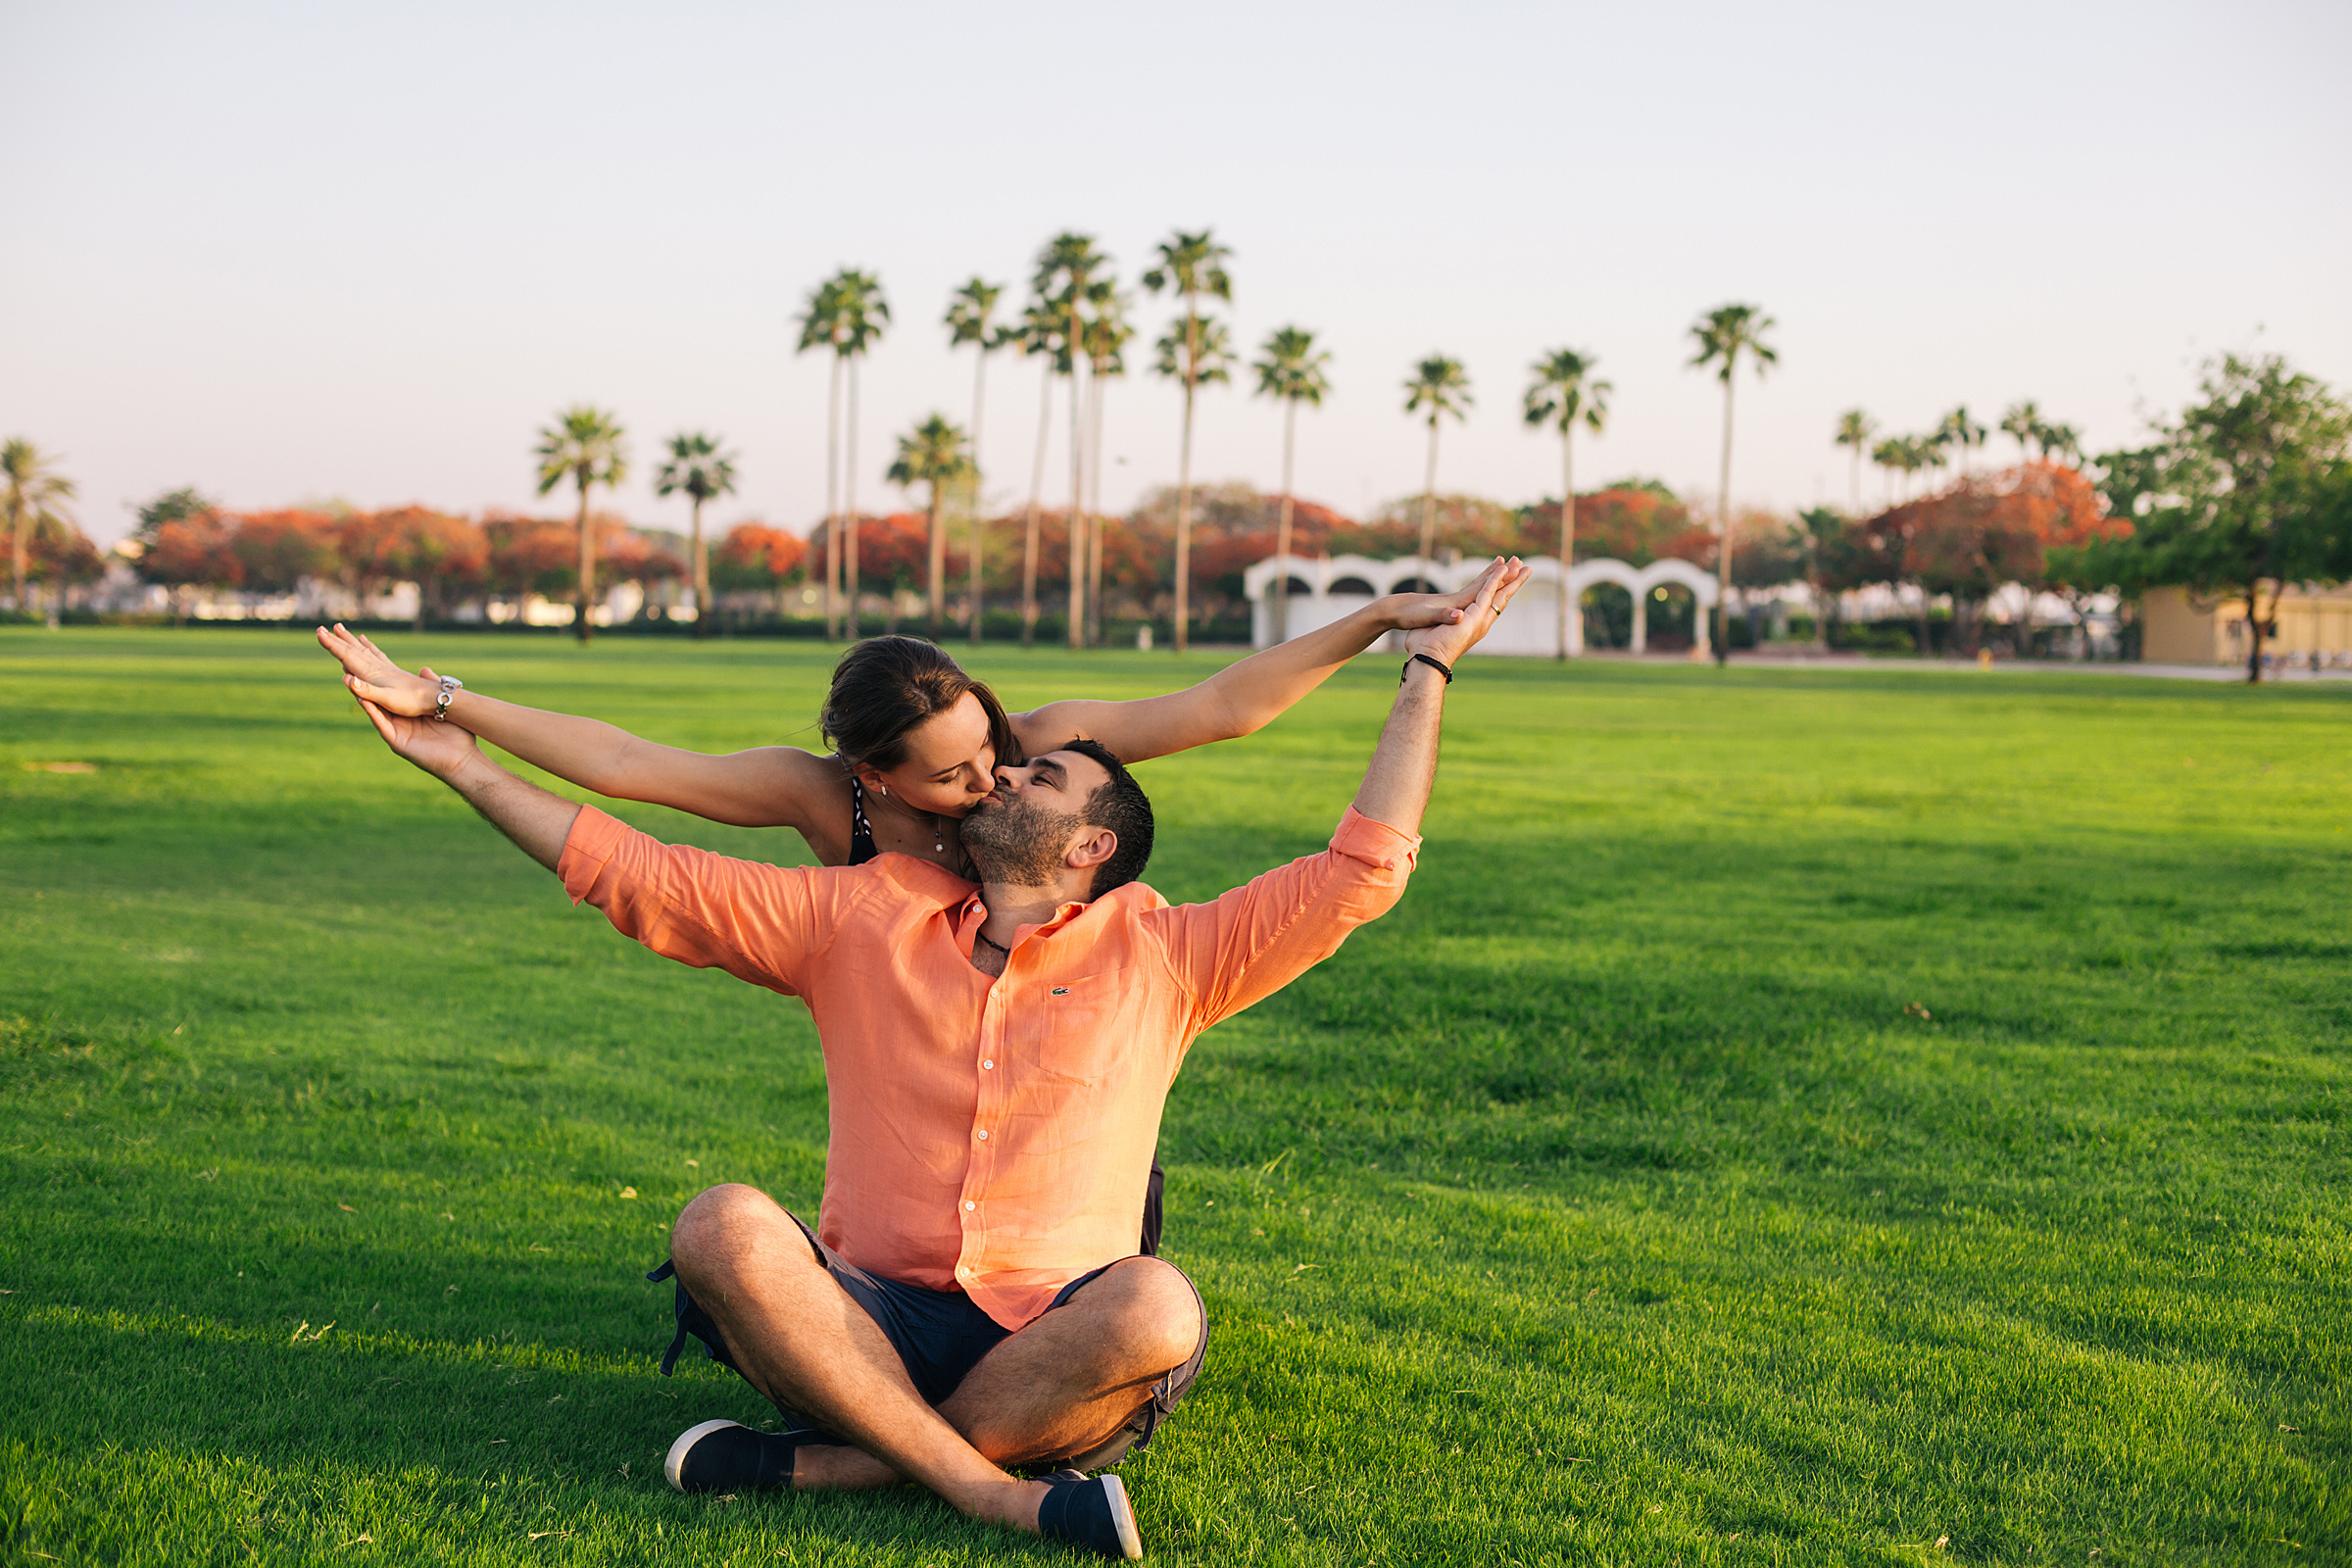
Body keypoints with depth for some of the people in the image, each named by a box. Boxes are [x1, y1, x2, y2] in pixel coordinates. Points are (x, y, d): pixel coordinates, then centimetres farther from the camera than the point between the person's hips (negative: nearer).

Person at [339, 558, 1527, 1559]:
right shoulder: (867, 918, 14)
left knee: (1154, 1306, -35)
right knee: (722, 1228, -29)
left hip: (1052, 1357, -1)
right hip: (868, 1322, 1)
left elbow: (1361, 871, 9)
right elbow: (638, 879, 13)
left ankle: (827, 1465, -26)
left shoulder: (1158, 958, 11)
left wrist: (1426, 674, 12)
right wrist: (463, 766, 10)